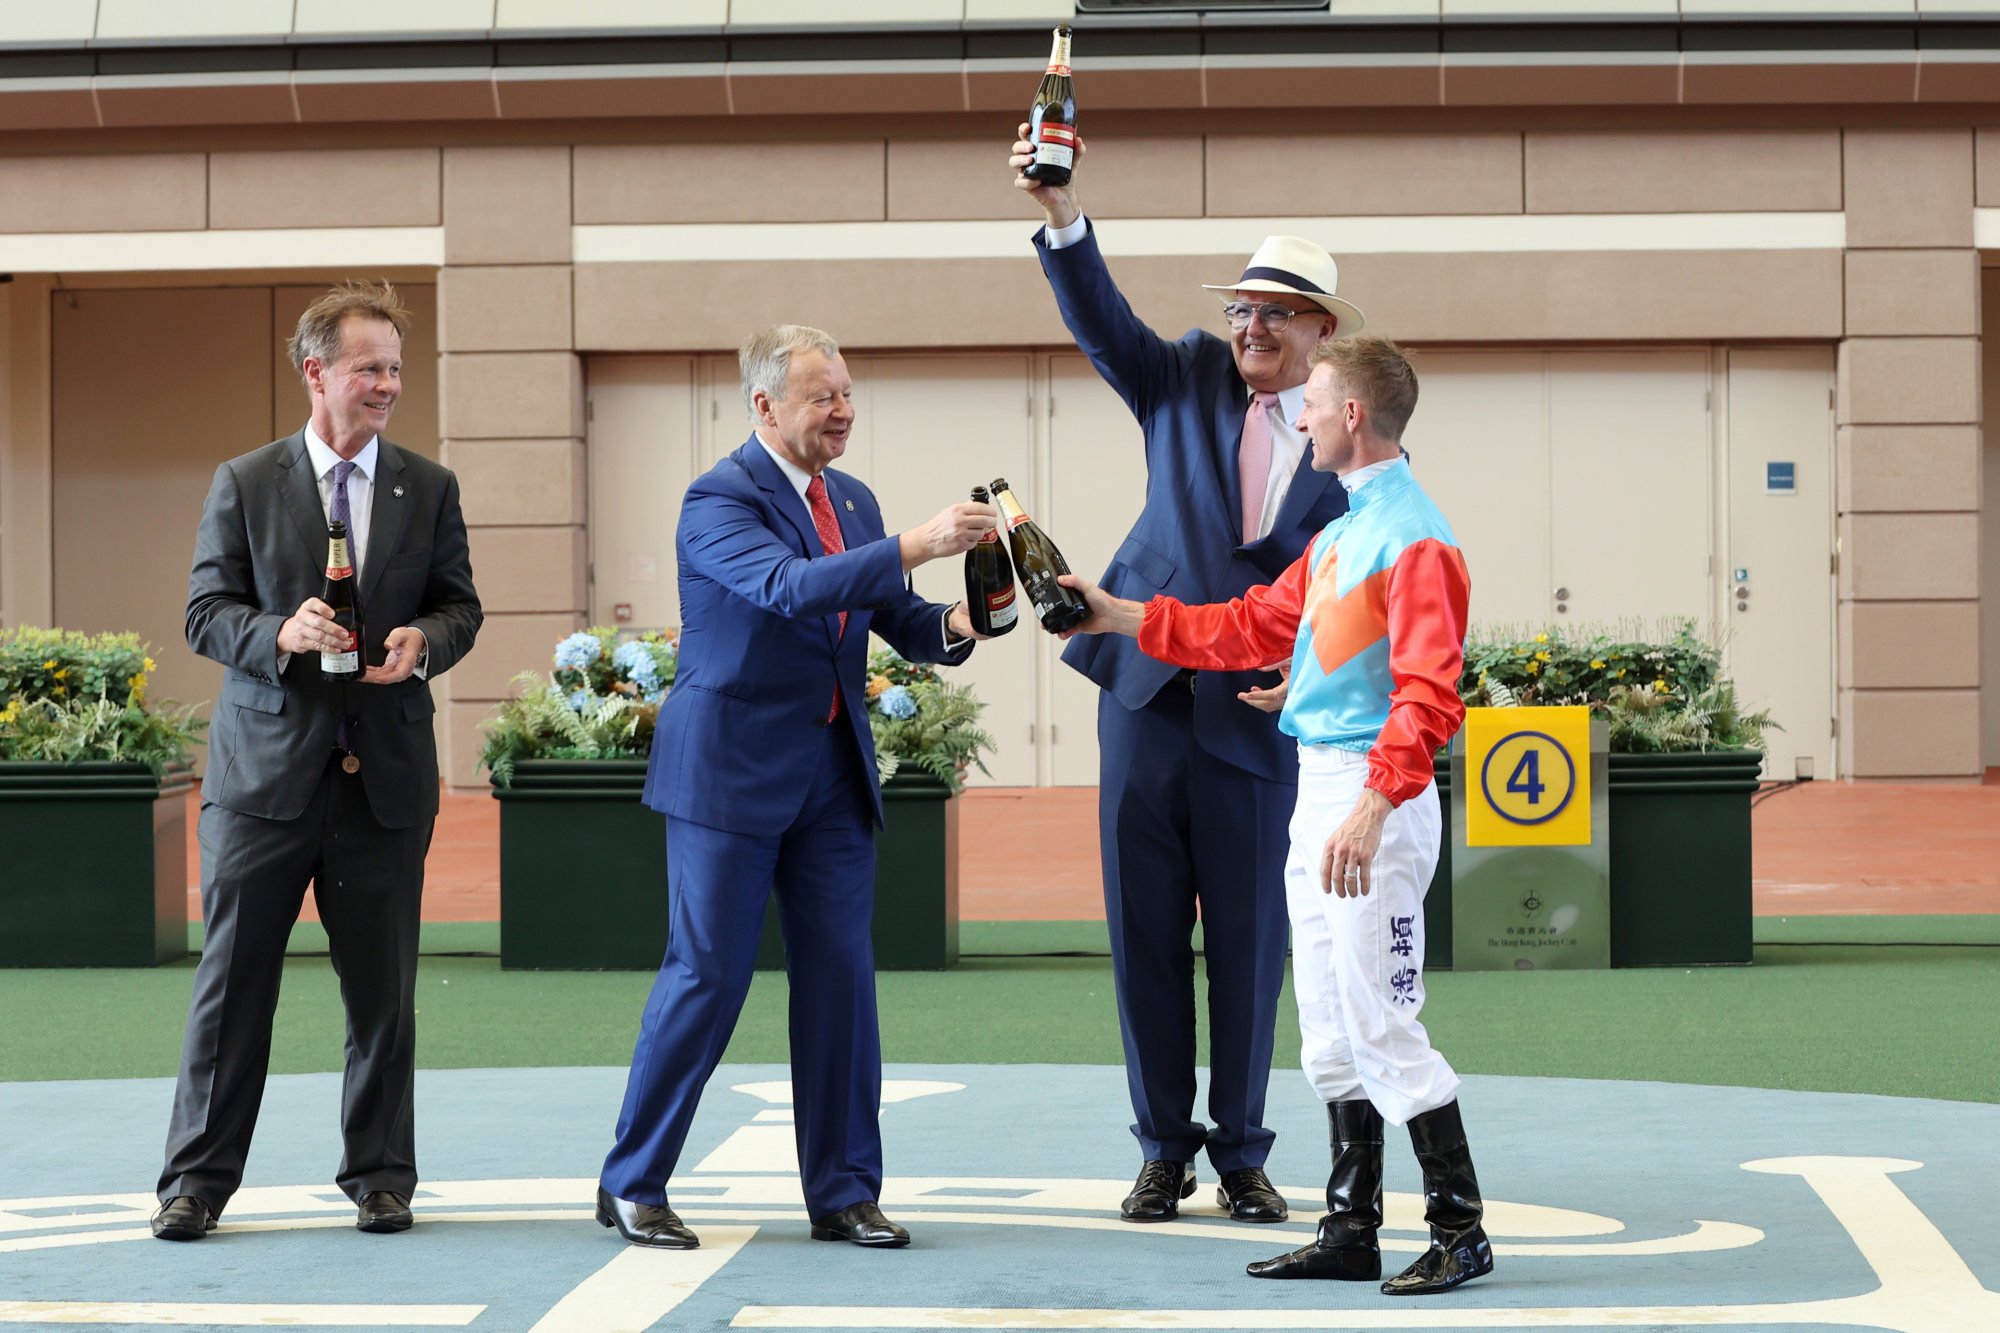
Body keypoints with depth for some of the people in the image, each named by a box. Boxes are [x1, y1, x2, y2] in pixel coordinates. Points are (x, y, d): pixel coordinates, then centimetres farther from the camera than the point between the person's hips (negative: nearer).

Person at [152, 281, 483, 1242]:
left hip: (386, 771, 2)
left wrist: (424, 642, -13)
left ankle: (380, 1176, 18)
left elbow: (460, 604, 10)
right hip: (266, 767, -2)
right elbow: (206, 612, 1)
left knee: (383, 985, 7)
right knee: (232, 977, -1)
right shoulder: (243, 486, 3)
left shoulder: (429, 490, 9)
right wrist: (280, 633, -19)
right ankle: (198, 1179, 6)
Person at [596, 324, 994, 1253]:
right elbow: (793, 586, -29)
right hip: (732, 770, -7)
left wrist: (956, 623, -12)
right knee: (706, 977, -3)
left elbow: (903, 625, 11)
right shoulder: (720, 500, -12)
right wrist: (919, 544, -34)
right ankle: (630, 1185, 8)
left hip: (832, 773, 7)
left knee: (841, 977, 5)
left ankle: (843, 1193, 12)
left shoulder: (853, 503, 12)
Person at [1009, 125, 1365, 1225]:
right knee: (1145, 934, 5)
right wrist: (1061, 213, -25)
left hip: (1259, 719, -2)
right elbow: (1101, 320, -9)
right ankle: (1164, 1148, 16)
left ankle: (1241, 1153, 19)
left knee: (1249, 945, 5)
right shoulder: (1189, 381, 6)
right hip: (1149, 691, 2)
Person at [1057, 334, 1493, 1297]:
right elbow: (1253, 626, 23)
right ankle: (1352, 1232, 22)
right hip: (1317, 794, 10)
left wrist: (1371, 809, -31)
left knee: (1381, 1028, -9)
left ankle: (1460, 1233, -1)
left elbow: (1428, 693, -23)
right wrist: (1121, 617, 21)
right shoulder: (1340, 533, 17)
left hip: (1374, 800, -10)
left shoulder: (1414, 539, -15)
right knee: (1330, 1037, 14)